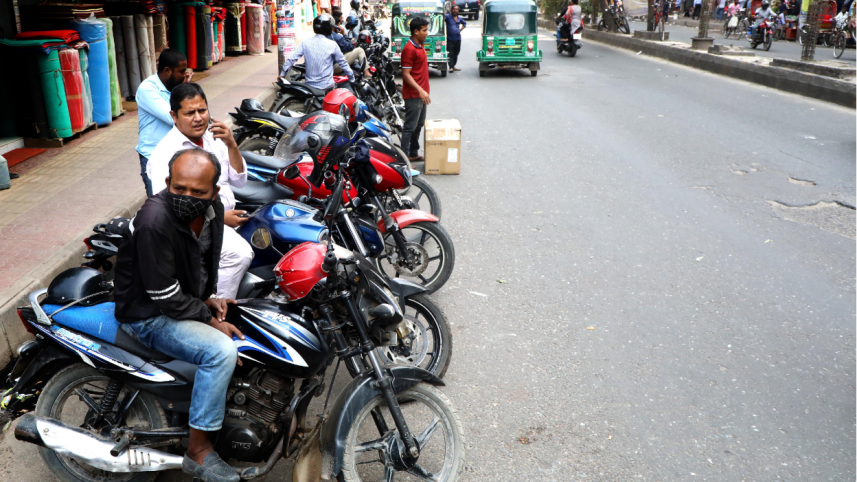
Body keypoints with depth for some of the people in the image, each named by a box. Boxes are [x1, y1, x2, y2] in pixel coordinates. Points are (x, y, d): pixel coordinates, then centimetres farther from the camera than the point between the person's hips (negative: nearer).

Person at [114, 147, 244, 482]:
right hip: (150, 314, -8)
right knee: (222, 350, -26)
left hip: (189, 297, 8)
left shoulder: (212, 208, -6)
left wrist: (208, 298, -1)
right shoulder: (155, 221, -31)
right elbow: (167, 299, -26)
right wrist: (210, 320, -17)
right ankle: (198, 451, -12)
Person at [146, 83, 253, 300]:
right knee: (240, 254, -30)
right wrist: (220, 217, -21)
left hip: (227, 214, 8)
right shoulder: (165, 154, -12)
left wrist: (231, 145, -8)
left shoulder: (213, 139, 11)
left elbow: (239, 181, 9)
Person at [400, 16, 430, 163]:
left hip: (421, 94, 10)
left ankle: (413, 154, 27)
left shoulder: (420, 46, 13)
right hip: (413, 95, -10)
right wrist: (420, 90, -27)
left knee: (419, 125, 17)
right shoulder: (409, 49, -17)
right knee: (410, 127, -7)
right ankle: (404, 158, -2)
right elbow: (406, 74, -21)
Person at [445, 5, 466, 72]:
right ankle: (451, 67, -7)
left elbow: (464, 23, 33)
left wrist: (461, 29, 17)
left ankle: (453, 66, 19)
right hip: (450, 39, -6)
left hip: (458, 38, 6)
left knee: (456, 54, 10)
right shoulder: (447, 16, -5)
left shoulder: (459, 18, 14)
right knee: (451, 53, -7)